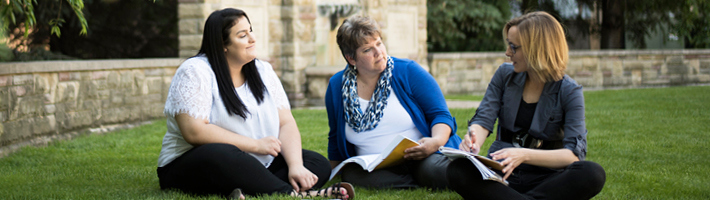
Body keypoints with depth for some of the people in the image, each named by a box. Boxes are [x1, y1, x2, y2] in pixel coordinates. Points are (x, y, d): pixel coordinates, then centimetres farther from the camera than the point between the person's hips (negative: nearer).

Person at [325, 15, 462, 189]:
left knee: (435, 170, -38)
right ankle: (421, 183, -23)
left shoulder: (408, 72, 0)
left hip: (423, 158, -3)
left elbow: (440, 114, -2)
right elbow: (335, 137, 22)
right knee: (351, 174, -33)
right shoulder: (337, 86, 8)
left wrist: (437, 141, -22)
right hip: (375, 169, 3)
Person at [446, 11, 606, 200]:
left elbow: (575, 154, -15)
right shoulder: (505, 74, 7)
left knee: (593, 174, -33)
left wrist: (525, 155, -31)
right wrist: (474, 141, -27)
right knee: (457, 171, -30)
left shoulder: (569, 92, -5)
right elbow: (483, 120, -2)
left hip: (545, 177, -2)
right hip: (502, 174, 2)